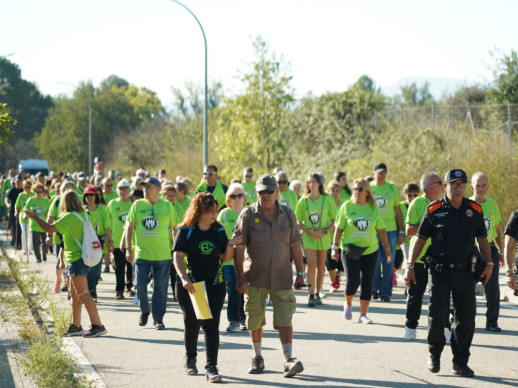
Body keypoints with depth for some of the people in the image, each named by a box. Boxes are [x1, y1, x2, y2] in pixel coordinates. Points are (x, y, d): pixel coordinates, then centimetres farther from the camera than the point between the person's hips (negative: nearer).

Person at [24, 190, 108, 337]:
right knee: (74, 294, 16)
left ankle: (98, 325, -12)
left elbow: (50, 229, -19)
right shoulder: (83, 215, 10)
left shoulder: (70, 217, -16)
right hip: (81, 258, 9)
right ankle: (75, 326, 21)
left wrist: (34, 216, -8)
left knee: (83, 294, -9)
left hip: (76, 260, -9)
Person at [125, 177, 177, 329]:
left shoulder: (167, 206, 1)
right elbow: (129, 227, 6)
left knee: (160, 288, 1)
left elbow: (176, 228, 8)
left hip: (163, 254, -1)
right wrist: (128, 249, 0)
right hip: (141, 253, 1)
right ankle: (145, 309, 25)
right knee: (140, 285, -2)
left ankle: (158, 319, 12)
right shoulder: (137, 205, 3)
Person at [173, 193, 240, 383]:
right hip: (190, 285, -1)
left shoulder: (219, 231, 5)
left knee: (211, 325, -8)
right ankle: (190, 359, 36)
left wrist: (230, 245, -16)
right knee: (192, 323, 13)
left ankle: (211, 367, -11)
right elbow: (178, 257, -11)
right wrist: (184, 279, -25)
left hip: (214, 284, 1)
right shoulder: (186, 231, -4)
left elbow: (226, 258, 5)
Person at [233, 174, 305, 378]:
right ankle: (258, 359, 24)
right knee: (255, 320, 8)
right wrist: (240, 278, -10)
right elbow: (238, 248, -4)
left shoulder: (287, 214, 5)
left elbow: (295, 245, 9)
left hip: (282, 278, 0)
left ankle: (289, 361, -12)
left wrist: (300, 273, 5)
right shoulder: (248, 214, -2)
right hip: (255, 278, 0)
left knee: (284, 320, -8)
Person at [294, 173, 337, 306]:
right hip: (308, 237, -1)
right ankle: (311, 295, -12)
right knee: (311, 265, -12)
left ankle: (317, 294, 18)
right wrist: (309, 231, -12)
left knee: (321, 267, 7)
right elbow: (298, 221, 3)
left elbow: (335, 220, 1)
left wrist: (324, 232, -13)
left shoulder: (327, 199, -1)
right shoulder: (303, 201, 0)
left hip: (323, 237, 1)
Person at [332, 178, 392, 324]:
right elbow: (339, 228, 1)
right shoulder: (347, 207, 0)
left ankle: (363, 315, 10)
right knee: (353, 280, -9)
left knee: (367, 283, 1)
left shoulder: (373, 209, 5)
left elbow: (381, 230, 10)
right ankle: (348, 304, 21)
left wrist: (387, 249, 9)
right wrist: (335, 247, -4)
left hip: (370, 250, 2)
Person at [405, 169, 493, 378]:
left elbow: (482, 239, 15)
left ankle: (460, 362, 12)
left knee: (466, 317, 1)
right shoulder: (434, 210, 0)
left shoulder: (475, 210, 7)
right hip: (439, 270, -2)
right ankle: (434, 354, 11)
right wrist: (410, 266, 0)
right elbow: (420, 239, 4)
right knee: (437, 313, -11)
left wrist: (489, 264, 7)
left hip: (464, 272, 2)